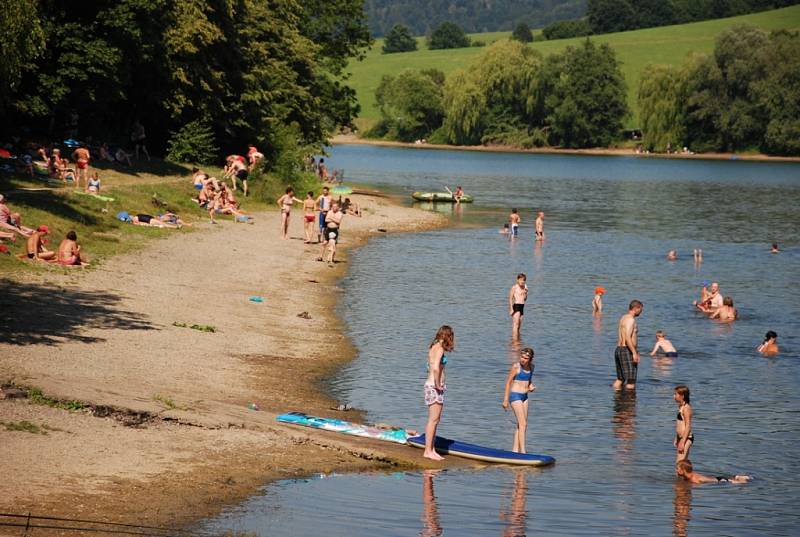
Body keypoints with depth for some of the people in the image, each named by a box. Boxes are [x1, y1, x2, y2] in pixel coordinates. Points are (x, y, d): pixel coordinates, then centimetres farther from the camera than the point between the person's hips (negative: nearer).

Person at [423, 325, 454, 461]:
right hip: (434, 387, -9)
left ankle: (431, 450, 18)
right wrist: (438, 385, -17)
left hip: (434, 386, 9)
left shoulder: (433, 347, 12)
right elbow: (436, 368, -28)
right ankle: (428, 451, -2)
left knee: (435, 420, 13)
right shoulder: (439, 349, -15)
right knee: (433, 420, -5)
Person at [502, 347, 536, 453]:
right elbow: (508, 382, -9)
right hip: (515, 396, -8)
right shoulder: (516, 367, -14)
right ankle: (522, 451, -14)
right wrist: (505, 400, -10)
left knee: (522, 425, 10)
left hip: (524, 396, 8)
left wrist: (531, 386, -1)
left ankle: (515, 450, 17)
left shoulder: (531, 367, 6)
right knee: (522, 424, -13)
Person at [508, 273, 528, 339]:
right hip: (516, 306, -7)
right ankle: (515, 340, -17)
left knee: (518, 326, 12)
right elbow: (510, 298, -8)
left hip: (522, 306, 7)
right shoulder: (514, 287, -6)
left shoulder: (525, 287, 13)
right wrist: (511, 309, -15)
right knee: (516, 324, -13)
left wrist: (526, 293, -1)